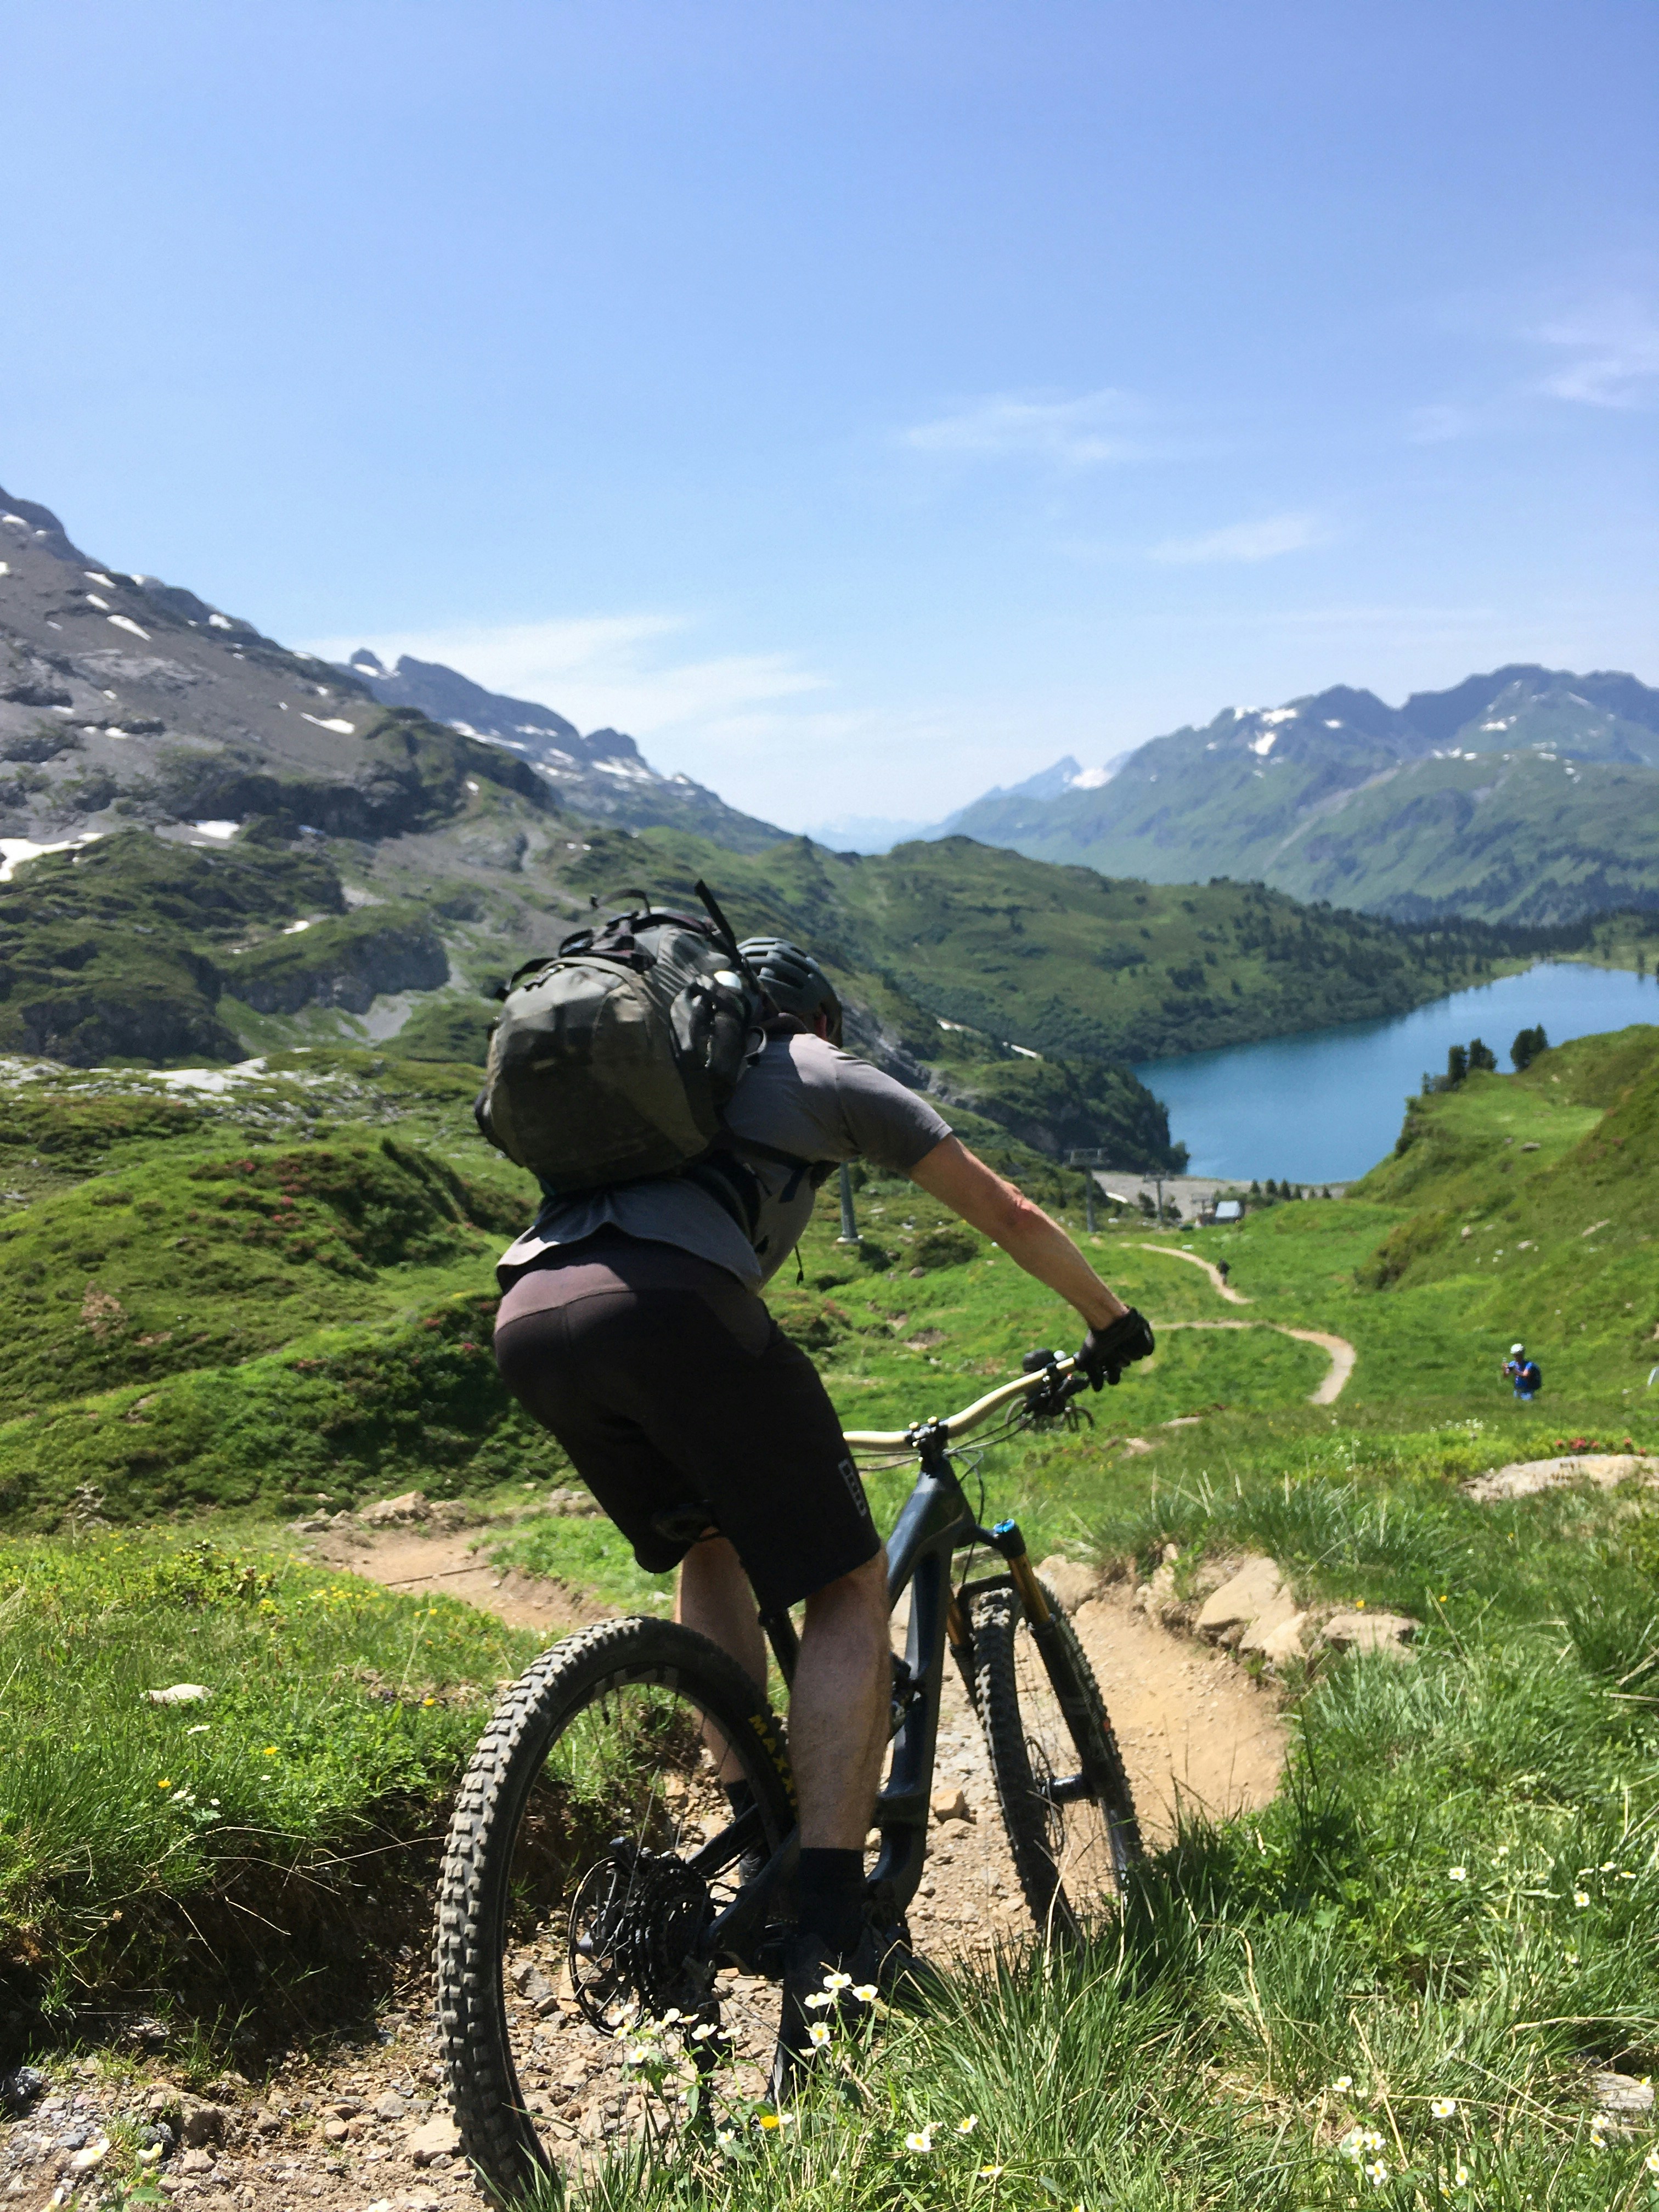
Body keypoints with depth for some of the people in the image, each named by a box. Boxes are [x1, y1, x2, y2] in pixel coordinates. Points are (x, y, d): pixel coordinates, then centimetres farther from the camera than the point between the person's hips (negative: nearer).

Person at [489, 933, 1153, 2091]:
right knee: (850, 1589, 5)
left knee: (710, 1543, 29)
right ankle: (827, 1940, -5)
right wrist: (1114, 1323, 41)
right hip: (665, 1305, -6)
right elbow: (1011, 1216, 25)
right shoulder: (824, 1073, 23)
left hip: (525, 1319, 7)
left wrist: (771, 1421, 56)